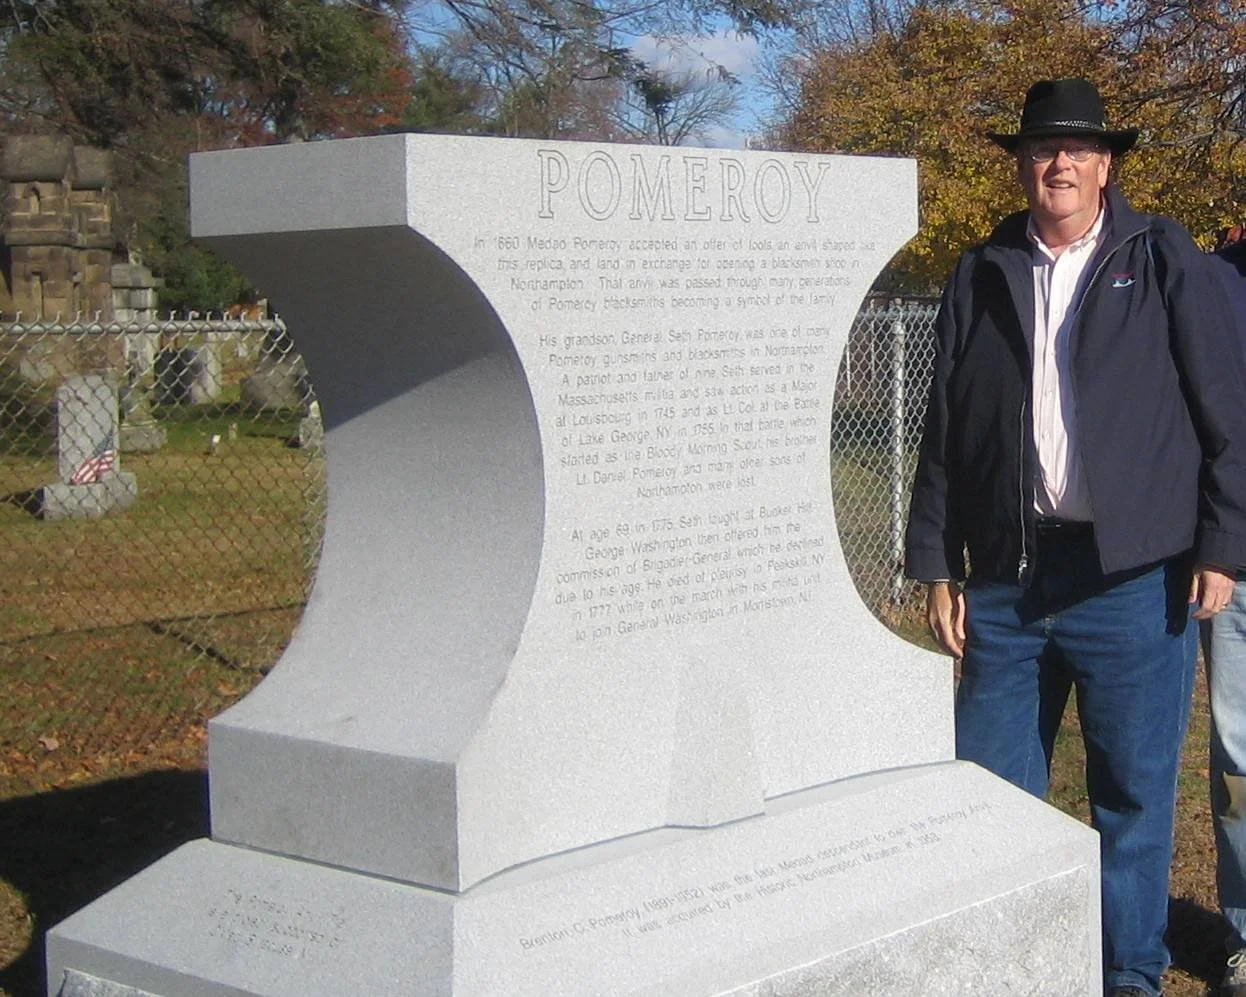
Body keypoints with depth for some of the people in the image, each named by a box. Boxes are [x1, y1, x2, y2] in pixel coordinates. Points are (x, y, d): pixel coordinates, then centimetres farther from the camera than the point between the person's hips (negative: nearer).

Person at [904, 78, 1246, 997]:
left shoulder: (1164, 261, 2)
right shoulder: (979, 276, 10)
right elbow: (944, 432, 11)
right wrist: (936, 565, 9)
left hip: (1134, 578, -3)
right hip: (1006, 576, 3)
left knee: (1135, 794, 7)